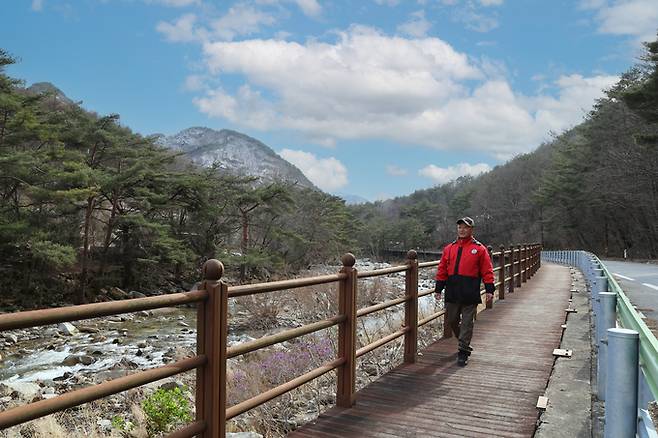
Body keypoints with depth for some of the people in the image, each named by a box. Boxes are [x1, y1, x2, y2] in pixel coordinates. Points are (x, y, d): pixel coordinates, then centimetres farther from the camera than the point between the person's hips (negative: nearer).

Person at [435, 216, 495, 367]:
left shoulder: (479, 249, 2)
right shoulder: (449, 248, 12)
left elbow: (487, 271, 0)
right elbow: (442, 270, 12)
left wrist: (489, 289, -6)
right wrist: (438, 288, 9)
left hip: (470, 294, -4)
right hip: (452, 293, 4)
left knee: (467, 323, 0)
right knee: (451, 321, 11)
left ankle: (463, 352, 8)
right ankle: (464, 342, 35)